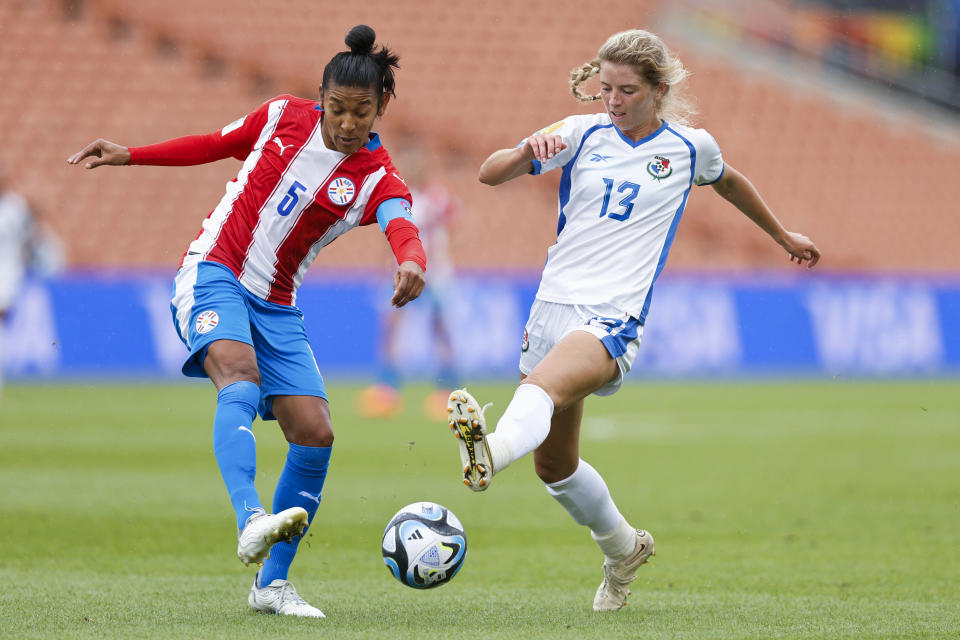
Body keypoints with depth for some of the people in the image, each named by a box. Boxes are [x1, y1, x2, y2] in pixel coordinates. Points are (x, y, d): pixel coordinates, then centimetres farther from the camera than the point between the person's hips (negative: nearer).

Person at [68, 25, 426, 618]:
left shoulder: (378, 179, -5)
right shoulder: (285, 116, 1)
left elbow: (403, 229, -27)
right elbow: (217, 144, 19)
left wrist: (412, 263, -51)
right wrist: (128, 155, 16)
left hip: (276, 305, 3)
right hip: (214, 275, -3)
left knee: (315, 434, -7)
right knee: (242, 378, -31)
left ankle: (272, 582, 6)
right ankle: (251, 520, -54)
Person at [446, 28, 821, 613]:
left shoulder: (690, 147, 6)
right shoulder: (583, 134, 7)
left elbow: (728, 181, 29)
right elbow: (489, 174, 2)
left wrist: (783, 235, 43)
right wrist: (527, 152, -20)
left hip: (613, 318, -4)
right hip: (554, 304, 4)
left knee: (543, 388, -37)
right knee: (554, 464, 13)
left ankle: (489, 453, -66)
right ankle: (624, 550, 37)